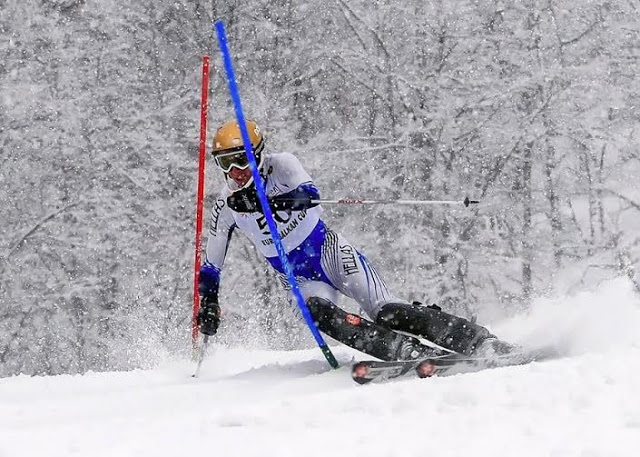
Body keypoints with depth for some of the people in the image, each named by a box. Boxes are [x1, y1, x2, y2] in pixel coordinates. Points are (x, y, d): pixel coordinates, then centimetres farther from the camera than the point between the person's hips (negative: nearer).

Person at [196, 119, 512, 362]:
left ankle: (481, 343, -20)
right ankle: (413, 353, -42)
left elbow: (310, 194, -32)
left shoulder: (280, 166, -12)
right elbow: (210, 266, 10)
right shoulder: (225, 207, -3)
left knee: (386, 312, -20)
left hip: (328, 251, -2)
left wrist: (278, 201, -48)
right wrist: (208, 307, 1)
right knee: (322, 315, -31)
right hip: (296, 277, 3)